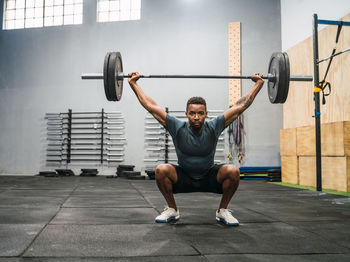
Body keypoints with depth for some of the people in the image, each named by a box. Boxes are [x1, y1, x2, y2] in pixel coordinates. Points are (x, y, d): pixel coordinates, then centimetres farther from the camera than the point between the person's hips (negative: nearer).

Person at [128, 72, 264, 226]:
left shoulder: (213, 127, -17)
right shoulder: (178, 128, -18)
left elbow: (240, 106, -15)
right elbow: (151, 106, -15)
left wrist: (259, 83, -14)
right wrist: (133, 83, -13)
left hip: (209, 178, 0)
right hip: (183, 178, 0)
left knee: (233, 171, -29)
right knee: (161, 170, -29)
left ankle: (222, 211, -5)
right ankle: (172, 210, -6)